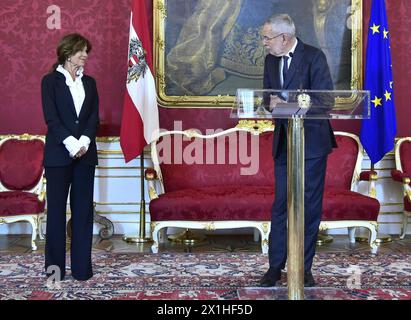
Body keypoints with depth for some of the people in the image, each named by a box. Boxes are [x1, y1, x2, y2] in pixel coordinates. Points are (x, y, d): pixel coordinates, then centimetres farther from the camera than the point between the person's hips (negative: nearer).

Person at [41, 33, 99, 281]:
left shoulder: (89, 82, 13)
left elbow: (94, 117, 5)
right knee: (57, 208, 1)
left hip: (85, 153, 4)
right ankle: (55, 266, 9)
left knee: (83, 209, 4)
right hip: (59, 153, -4)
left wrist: (84, 142, -11)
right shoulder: (51, 80, 2)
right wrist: (71, 143, -17)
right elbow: (51, 117, -7)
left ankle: (82, 266, 9)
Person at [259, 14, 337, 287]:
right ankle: (275, 266, 13)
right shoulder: (271, 60, 10)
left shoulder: (314, 57, -9)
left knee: (310, 206, 3)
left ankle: (304, 268, 13)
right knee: (280, 205, 6)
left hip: (312, 140, -5)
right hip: (283, 142, 5)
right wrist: (272, 102, -8)